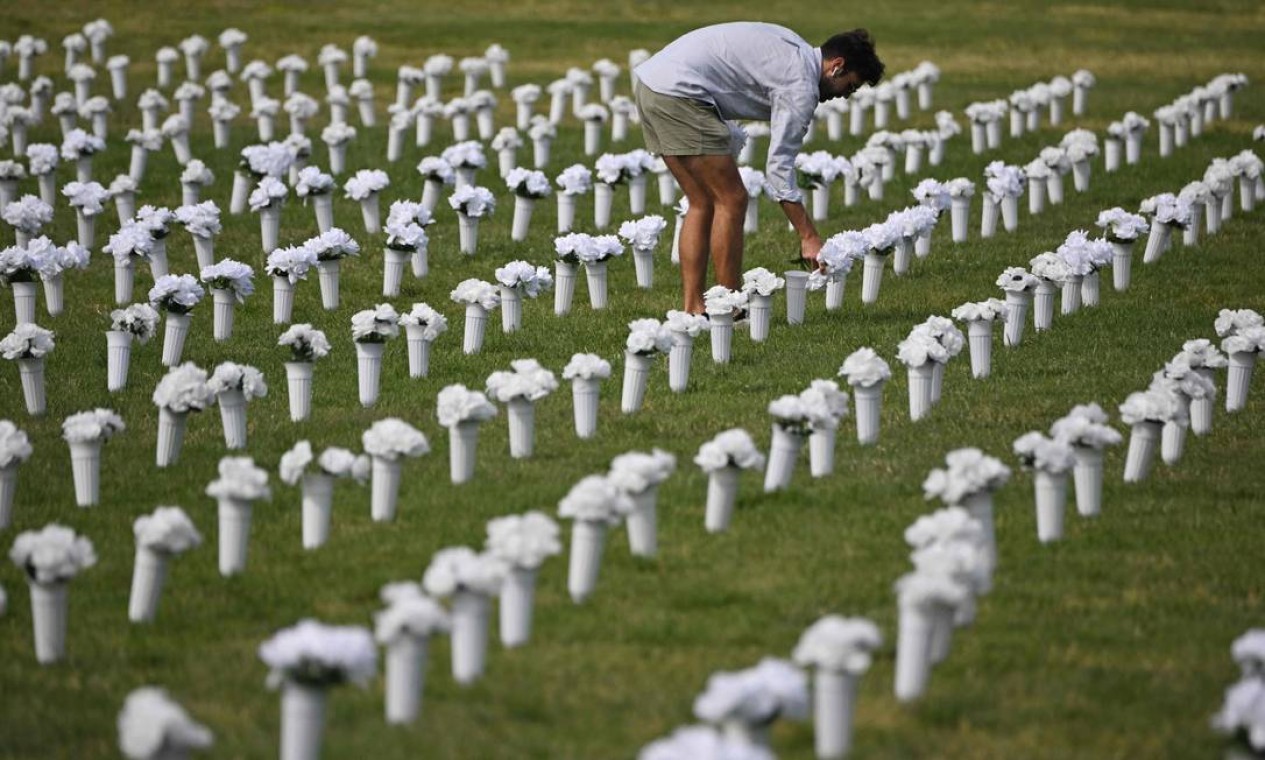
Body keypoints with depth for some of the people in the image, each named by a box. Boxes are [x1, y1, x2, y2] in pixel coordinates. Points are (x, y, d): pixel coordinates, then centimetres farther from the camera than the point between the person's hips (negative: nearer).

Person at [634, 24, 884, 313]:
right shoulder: (801, 85, -9)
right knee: (731, 200, -4)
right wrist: (809, 237, -9)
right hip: (679, 91, -10)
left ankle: (692, 308, 12)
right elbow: (779, 167, -12)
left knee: (702, 204, 13)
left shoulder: (793, 48, 19)